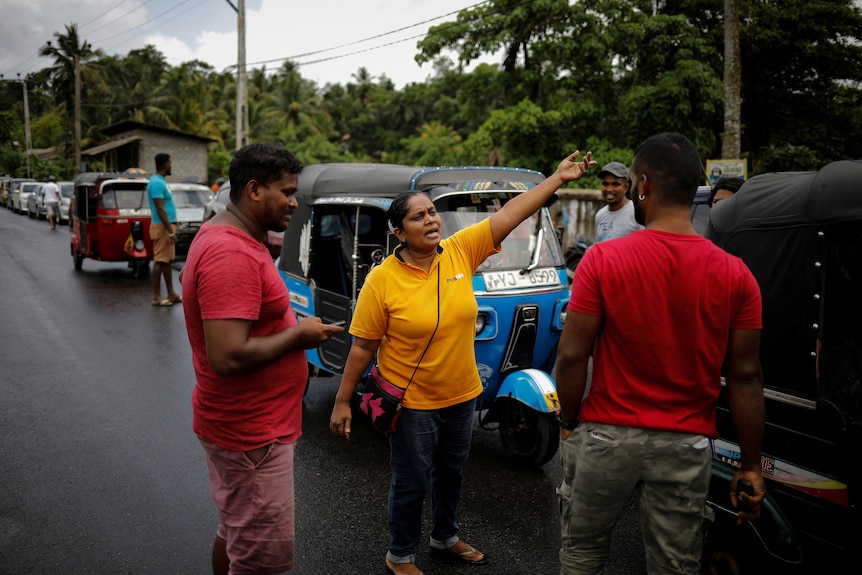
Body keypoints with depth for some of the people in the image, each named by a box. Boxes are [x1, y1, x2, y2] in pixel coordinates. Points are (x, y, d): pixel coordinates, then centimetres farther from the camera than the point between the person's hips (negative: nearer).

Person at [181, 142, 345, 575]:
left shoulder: (217, 234, 8)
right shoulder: (233, 255, -26)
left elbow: (189, 277, 27)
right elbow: (229, 357, -32)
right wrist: (298, 334, -18)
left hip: (239, 424, 11)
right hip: (252, 434, -11)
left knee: (235, 531, 26)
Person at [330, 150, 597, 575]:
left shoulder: (460, 251, -7)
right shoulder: (382, 280, -18)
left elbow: (509, 214, -8)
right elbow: (362, 347, -13)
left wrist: (558, 178, -10)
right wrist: (342, 401, -10)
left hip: (461, 396, 5)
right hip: (412, 402, -5)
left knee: (451, 474, 24)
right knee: (411, 483, 10)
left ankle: (446, 538, 48)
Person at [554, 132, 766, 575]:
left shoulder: (602, 260, -13)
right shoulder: (736, 276, -7)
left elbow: (572, 357, -12)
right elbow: (745, 378, -3)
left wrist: (569, 423, 4)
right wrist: (751, 467, 5)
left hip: (606, 435, -1)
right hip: (685, 445, 2)